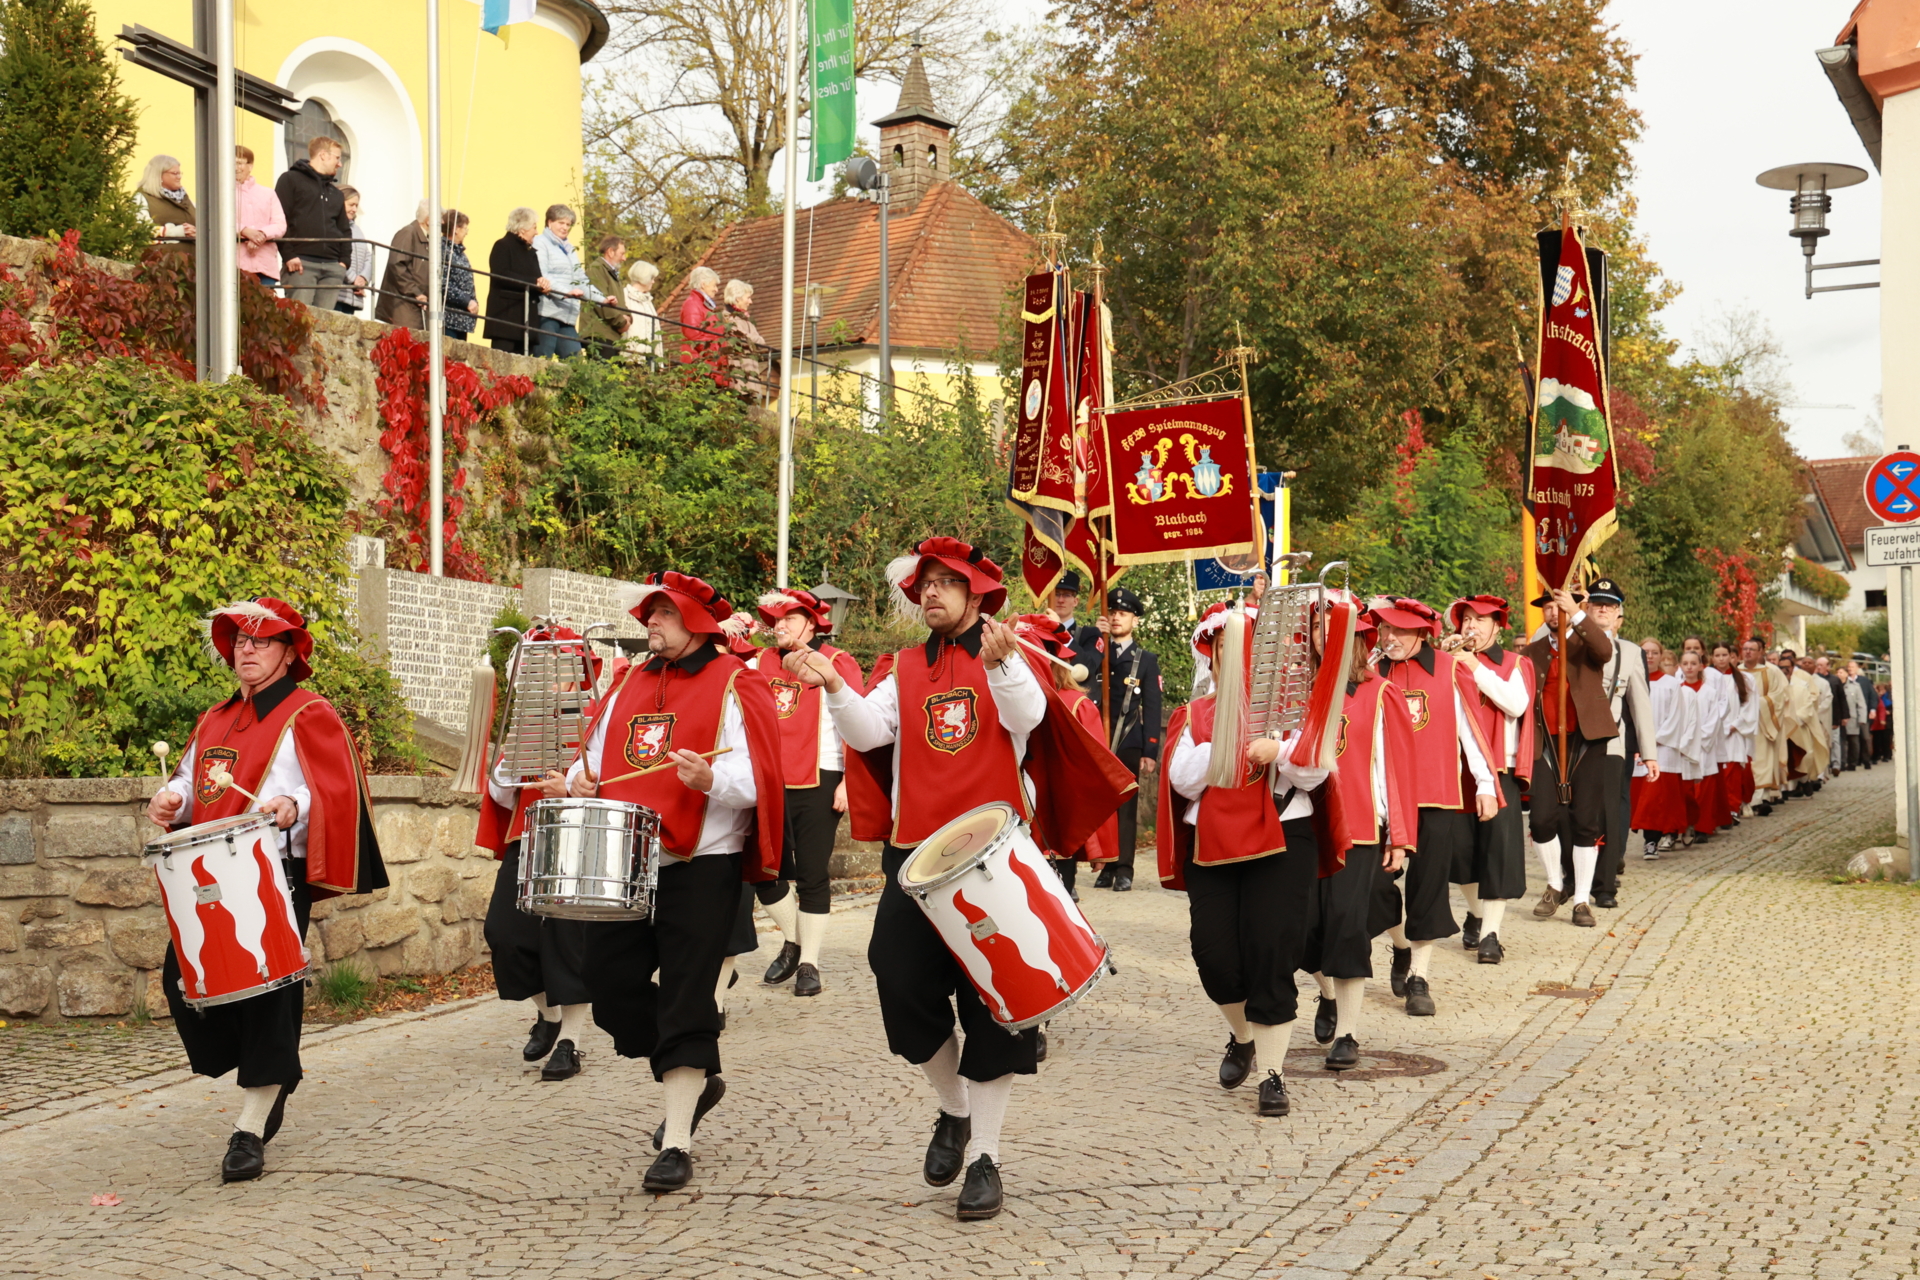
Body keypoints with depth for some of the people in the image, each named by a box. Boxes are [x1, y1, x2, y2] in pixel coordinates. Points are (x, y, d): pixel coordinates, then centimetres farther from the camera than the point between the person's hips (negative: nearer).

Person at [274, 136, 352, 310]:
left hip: (332, 266, 6)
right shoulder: (291, 180, 8)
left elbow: (344, 230, 29)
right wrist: (288, 255, -14)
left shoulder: (336, 193, 28)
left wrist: (343, 260, 11)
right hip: (300, 263, -6)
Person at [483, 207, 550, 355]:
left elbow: (537, 278, 21)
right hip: (505, 315, -8)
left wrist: (542, 284, -5)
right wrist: (535, 282, -17)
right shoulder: (502, 246, -2)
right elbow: (502, 276, -16)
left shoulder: (530, 251, 23)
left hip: (525, 318, 8)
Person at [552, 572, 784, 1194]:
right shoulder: (628, 687, 15)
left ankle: (677, 1143, -1)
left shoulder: (734, 687, -5)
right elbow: (596, 754, 21)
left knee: (685, 997, -7)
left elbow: (757, 781, -13)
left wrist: (711, 779, -32)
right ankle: (694, 1080, 31)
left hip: (701, 866, -7)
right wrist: (578, 780, -1)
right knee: (611, 981, 8)